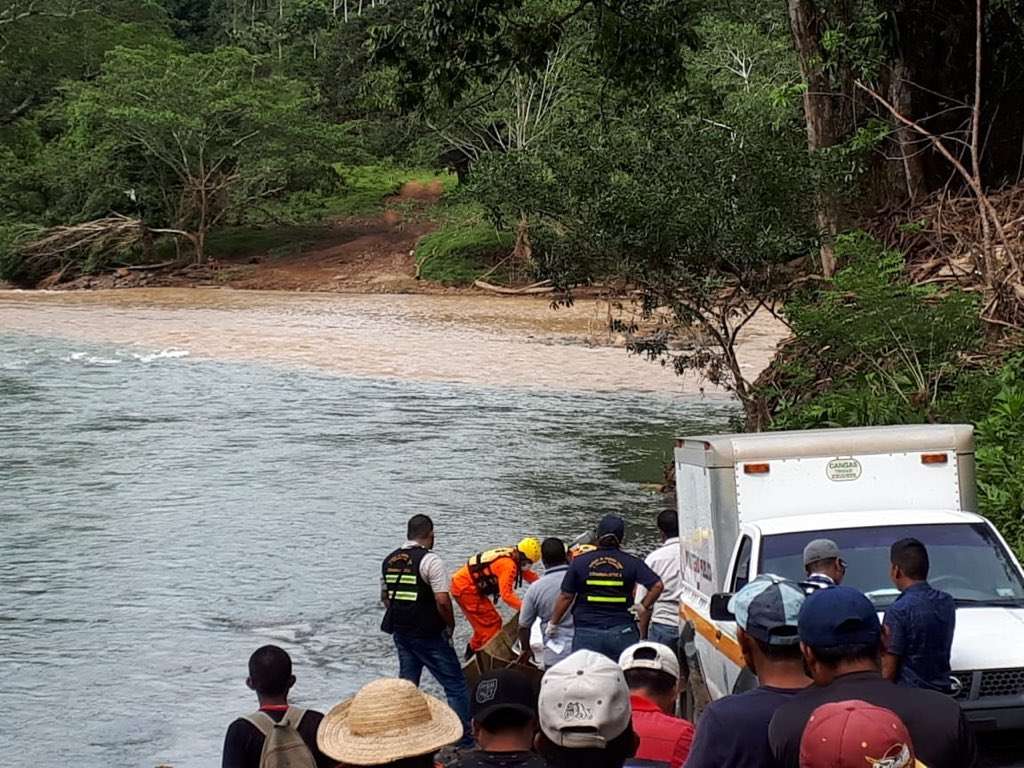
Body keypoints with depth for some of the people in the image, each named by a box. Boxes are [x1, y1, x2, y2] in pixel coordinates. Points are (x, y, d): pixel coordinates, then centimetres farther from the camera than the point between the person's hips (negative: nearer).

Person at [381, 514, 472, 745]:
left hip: (400, 631, 7)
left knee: (407, 683, 18)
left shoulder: (389, 561, 8)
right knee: (455, 686, -1)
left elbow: (385, 596, 18)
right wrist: (451, 625, -6)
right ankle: (465, 738, -3)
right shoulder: (430, 561, -15)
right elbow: (443, 601, -21)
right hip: (429, 634, -7)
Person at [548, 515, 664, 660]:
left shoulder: (580, 562, 0)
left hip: (587, 632, 0)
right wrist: (643, 607, 3)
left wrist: (553, 623, 14)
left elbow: (566, 597, 2)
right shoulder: (631, 563, 0)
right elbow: (657, 585, -9)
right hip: (622, 631, 0)